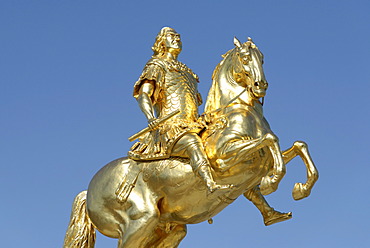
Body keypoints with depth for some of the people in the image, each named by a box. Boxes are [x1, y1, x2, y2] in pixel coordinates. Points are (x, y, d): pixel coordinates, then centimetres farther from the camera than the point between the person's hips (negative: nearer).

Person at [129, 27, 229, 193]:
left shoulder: (187, 72, 34)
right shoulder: (157, 66, 12)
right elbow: (143, 95, -3)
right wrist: (151, 118, -22)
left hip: (192, 127, 9)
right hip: (170, 127, -9)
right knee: (192, 143, -36)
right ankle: (211, 184, -57)